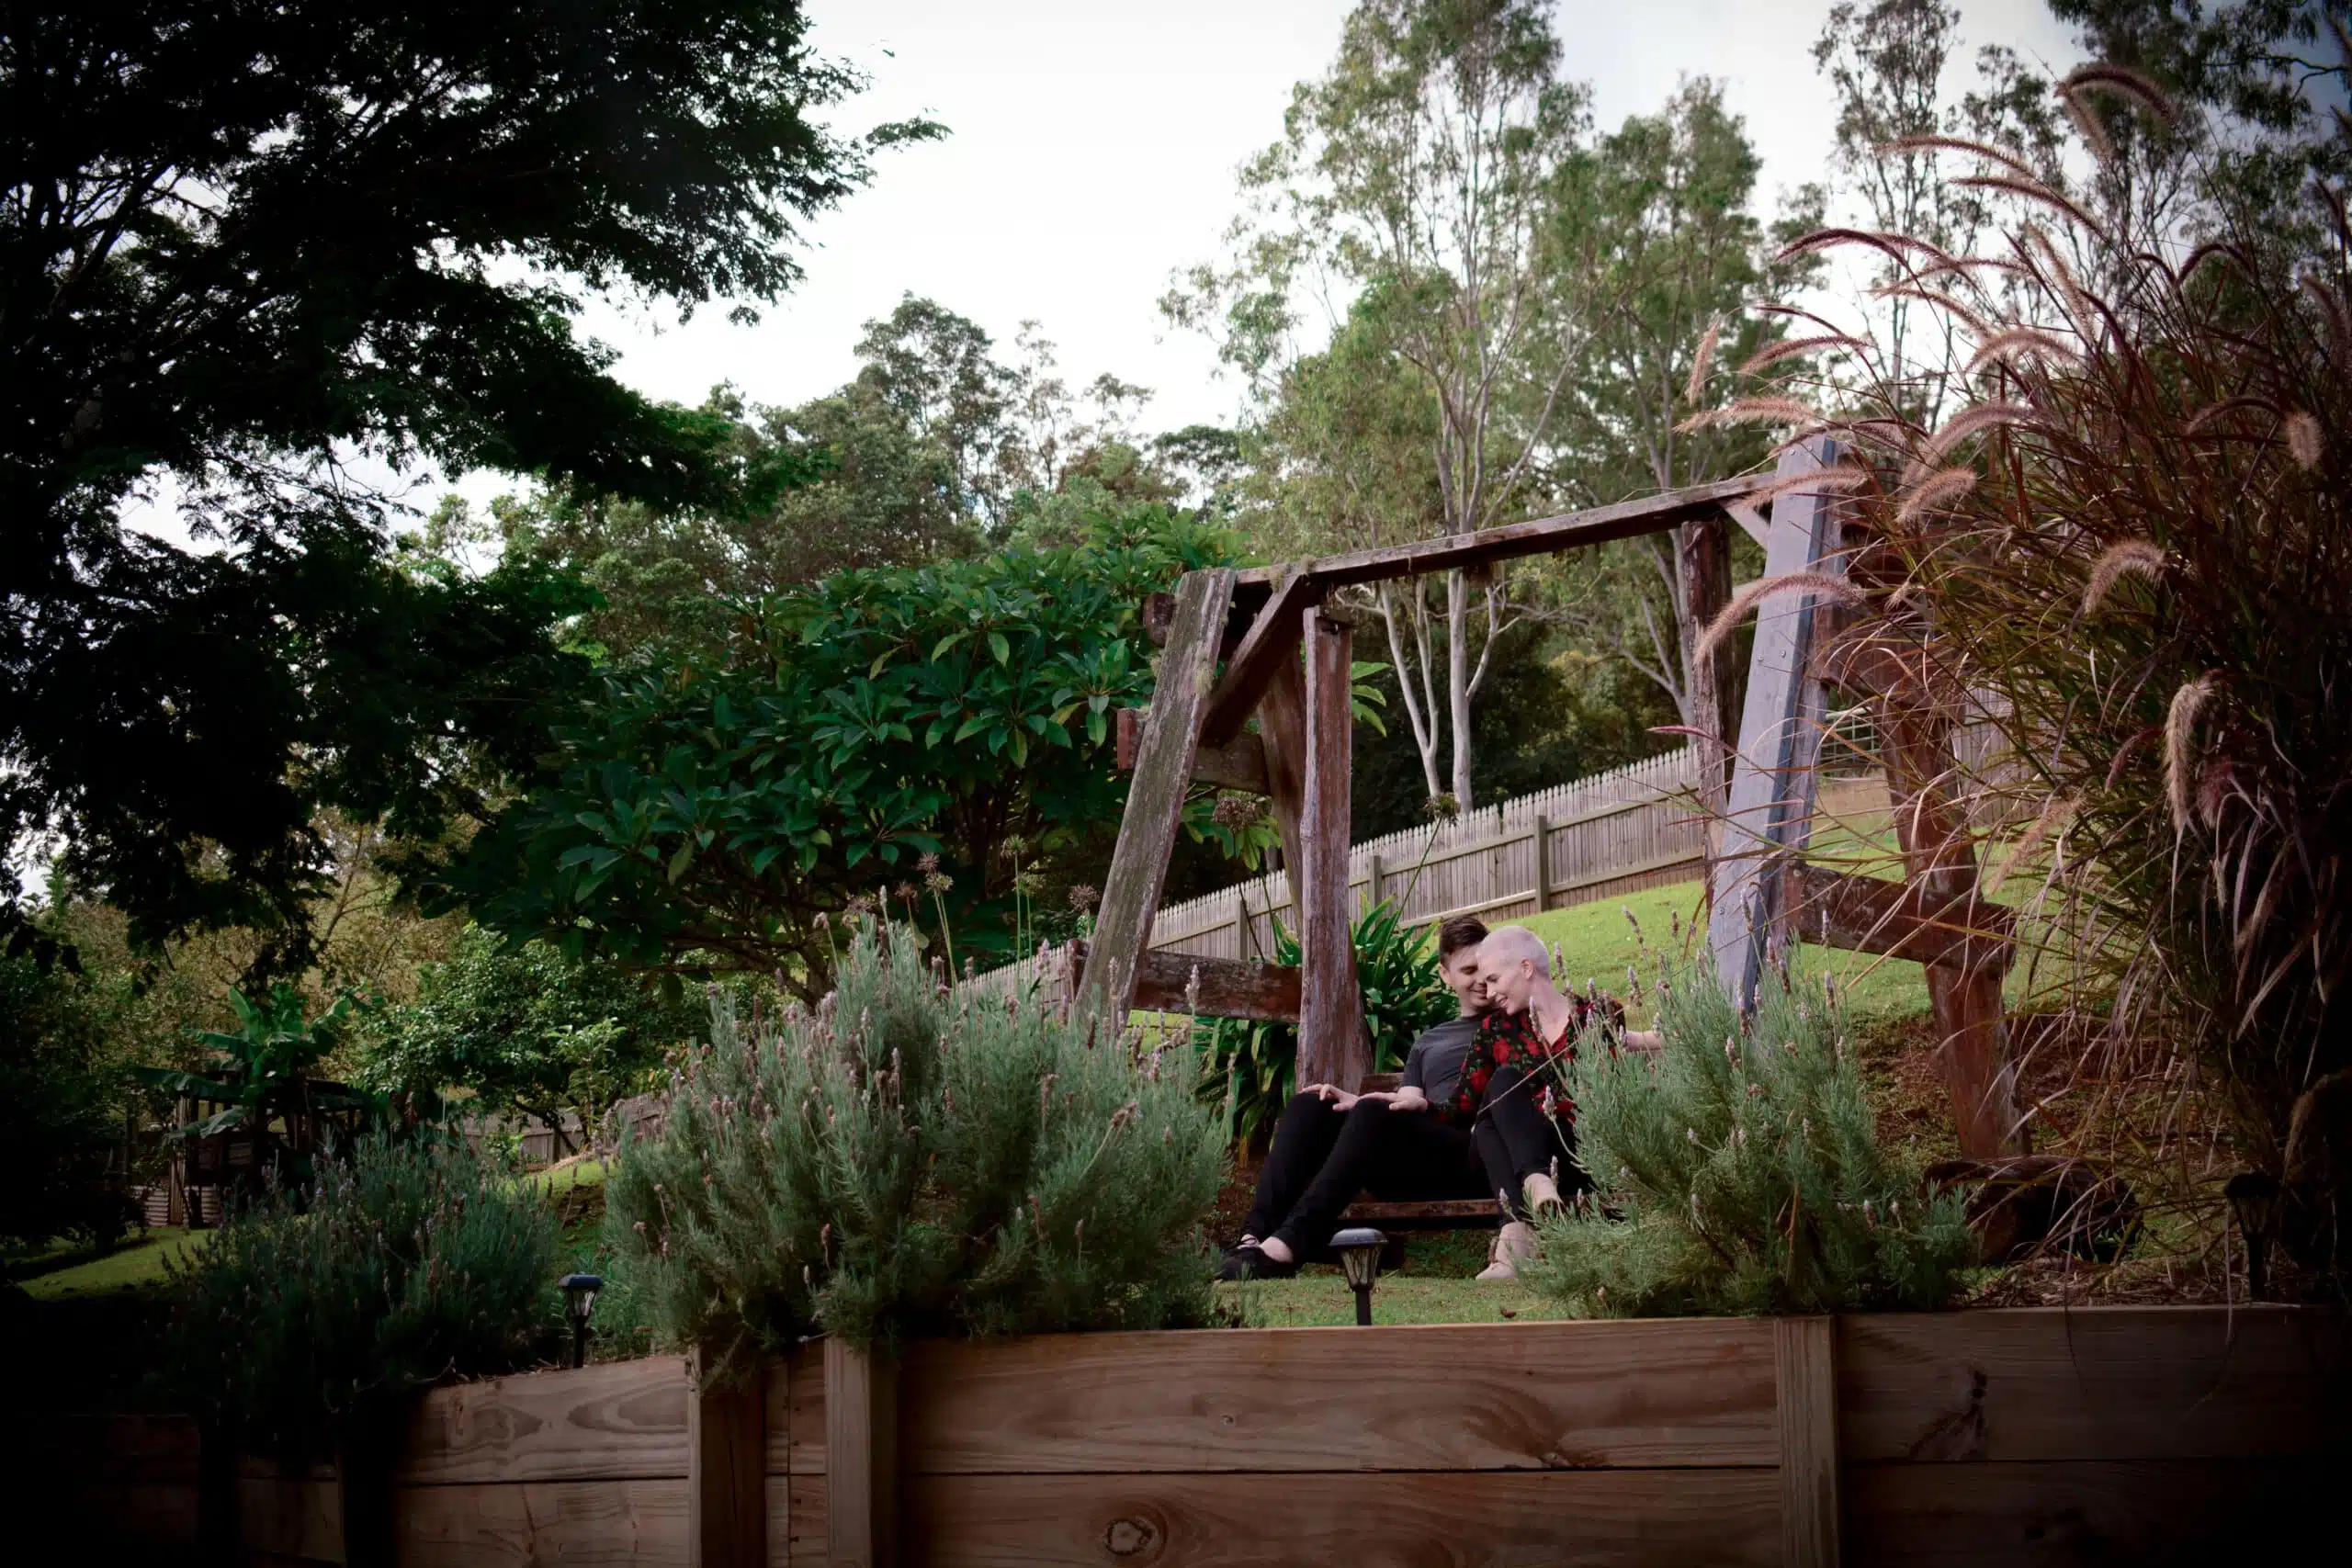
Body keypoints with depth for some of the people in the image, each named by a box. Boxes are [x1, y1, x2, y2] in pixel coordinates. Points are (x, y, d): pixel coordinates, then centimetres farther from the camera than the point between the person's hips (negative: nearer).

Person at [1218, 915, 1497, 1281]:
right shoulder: (1428, 1043, 33)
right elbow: (1405, 1105, 20)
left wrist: (1429, 1107, -12)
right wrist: (1357, 1102, -3)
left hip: (1473, 1162, -6)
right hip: (1411, 1178, 6)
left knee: (1374, 1114, -33)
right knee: (1308, 1106, -14)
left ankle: (1284, 1248, -47)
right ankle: (1254, 1236, -32)